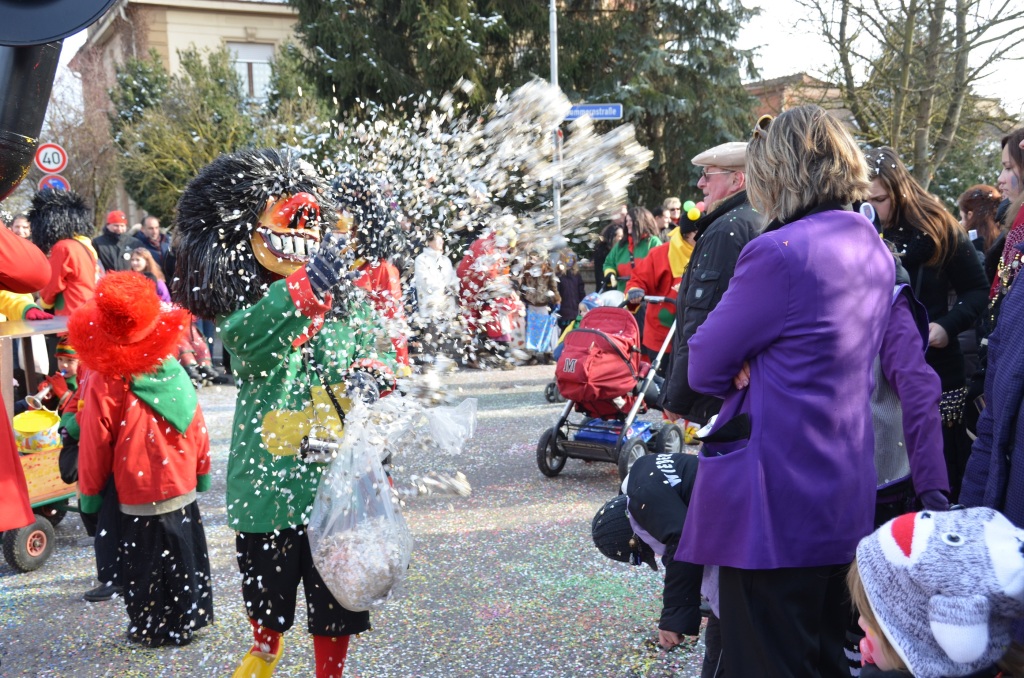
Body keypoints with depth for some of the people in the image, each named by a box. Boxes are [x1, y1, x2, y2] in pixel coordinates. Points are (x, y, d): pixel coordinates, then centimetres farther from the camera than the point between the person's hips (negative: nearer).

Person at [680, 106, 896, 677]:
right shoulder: (876, 250, 8)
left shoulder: (779, 252, -19)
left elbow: (704, 367, -12)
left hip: (775, 507, -8)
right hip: (846, 499, 9)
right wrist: (757, 369, 1)